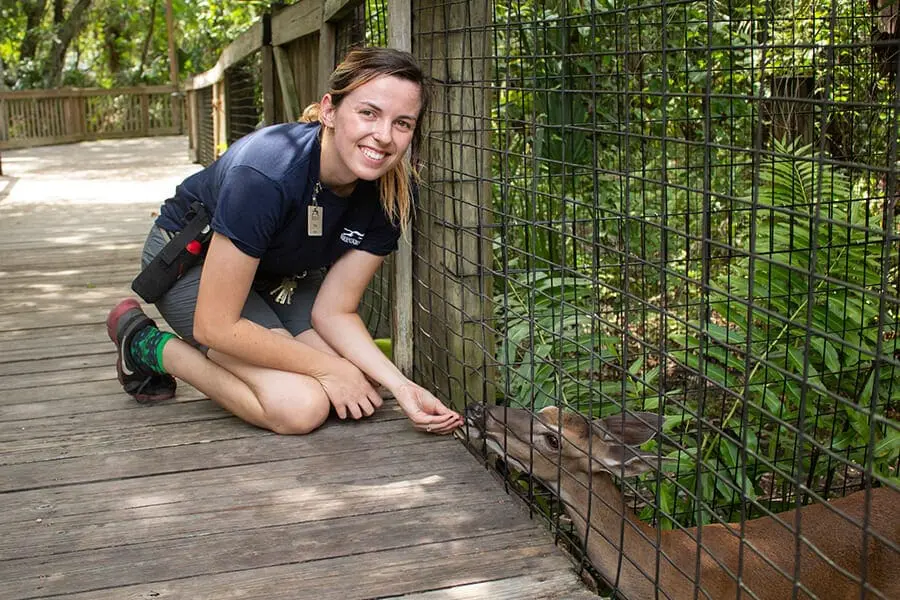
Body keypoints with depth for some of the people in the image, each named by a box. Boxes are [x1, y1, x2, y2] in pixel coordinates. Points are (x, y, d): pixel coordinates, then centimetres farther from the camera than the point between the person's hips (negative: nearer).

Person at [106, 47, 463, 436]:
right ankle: (146, 344, -1)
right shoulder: (265, 174, -39)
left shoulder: (394, 193, -21)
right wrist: (326, 367, -27)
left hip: (282, 273, 6)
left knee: (359, 393, -9)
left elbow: (333, 311, -15)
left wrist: (401, 385, -29)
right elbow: (215, 326, -33)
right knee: (299, 407, -22)